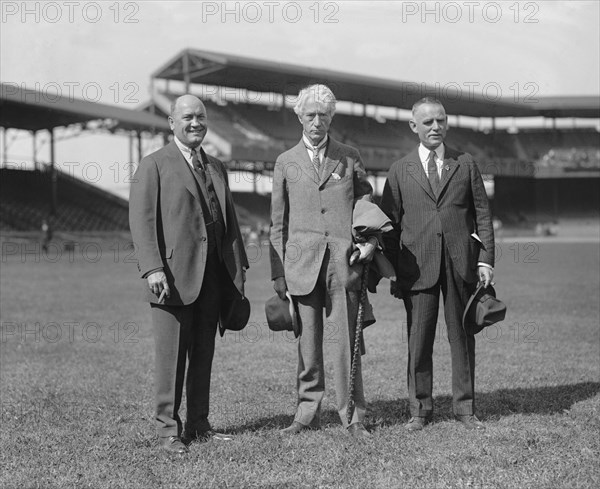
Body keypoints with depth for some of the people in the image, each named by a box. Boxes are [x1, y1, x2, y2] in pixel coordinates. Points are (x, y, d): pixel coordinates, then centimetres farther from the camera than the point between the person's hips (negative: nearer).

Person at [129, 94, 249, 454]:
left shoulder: (217, 168, 19)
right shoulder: (154, 166, -1)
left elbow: (230, 218, 21)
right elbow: (141, 220, -8)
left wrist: (240, 263, 11)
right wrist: (153, 268, -18)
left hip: (214, 276, 6)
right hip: (175, 275, -6)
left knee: (204, 353, 10)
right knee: (171, 354, -1)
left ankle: (198, 425, 18)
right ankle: (169, 428, 9)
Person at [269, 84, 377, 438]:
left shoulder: (349, 158, 11)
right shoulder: (286, 163, 11)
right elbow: (278, 223, 11)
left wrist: (371, 240, 0)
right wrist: (278, 272, 5)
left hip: (344, 259, -1)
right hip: (302, 262, 1)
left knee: (345, 339, -3)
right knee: (308, 341, 5)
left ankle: (352, 415, 6)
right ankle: (308, 411, 14)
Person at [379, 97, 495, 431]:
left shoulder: (465, 164, 11)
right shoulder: (400, 171, 9)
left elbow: (483, 213, 9)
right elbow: (389, 224, 8)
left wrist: (486, 259, 0)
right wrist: (393, 271, 2)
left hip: (461, 264, 1)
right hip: (418, 266, -1)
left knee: (462, 337, 5)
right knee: (418, 341, 0)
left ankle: (465, 408, 15)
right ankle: (420, 409, 11)